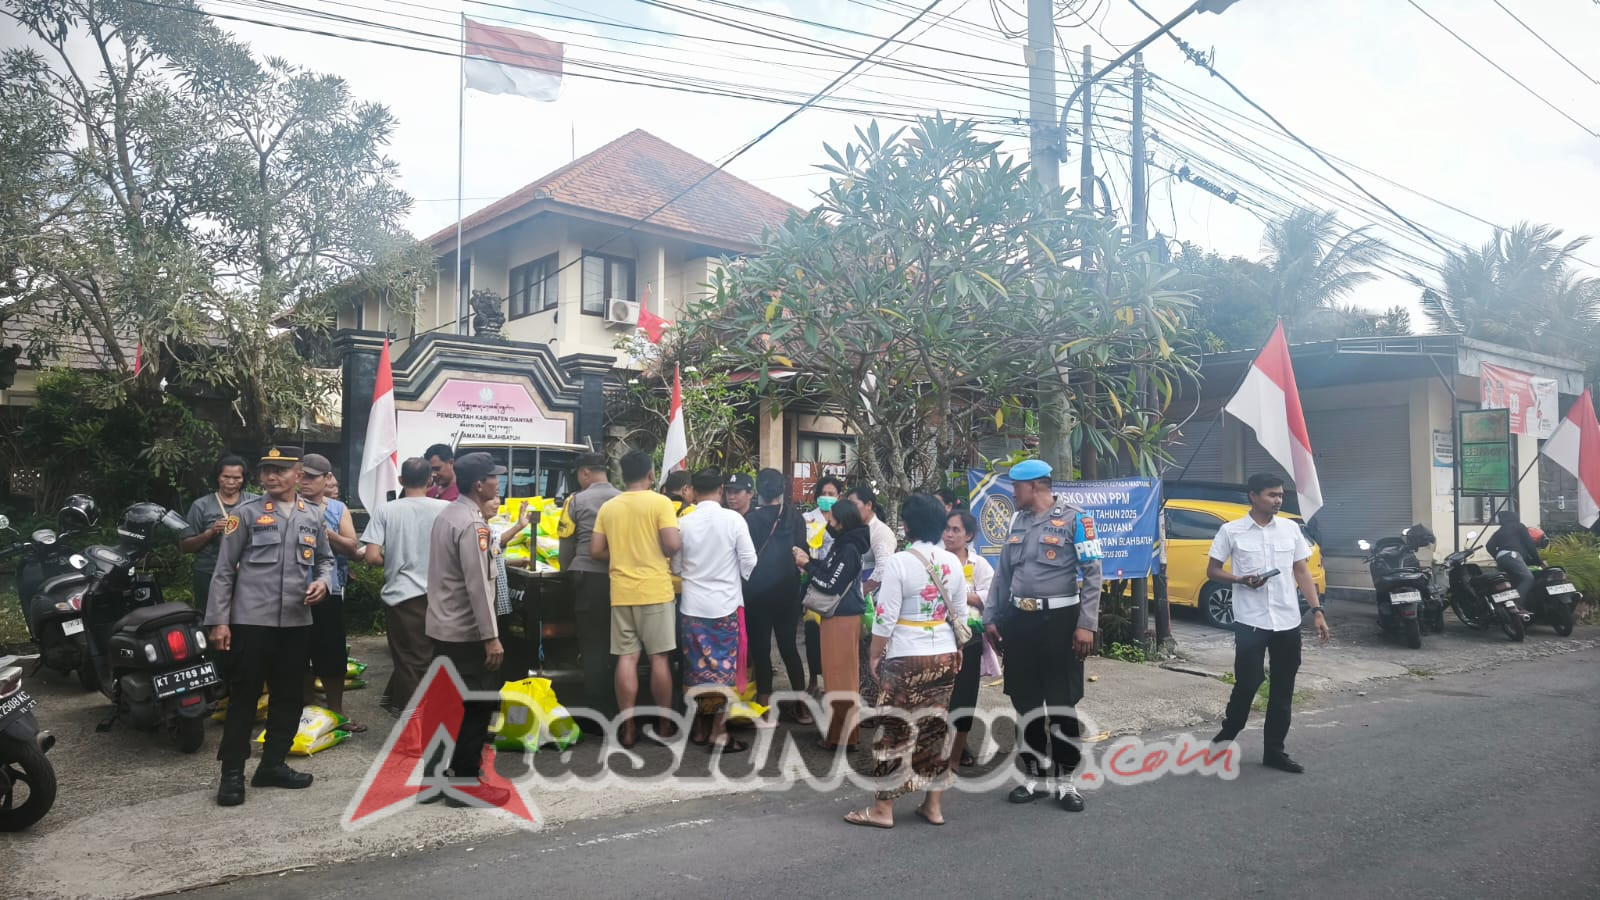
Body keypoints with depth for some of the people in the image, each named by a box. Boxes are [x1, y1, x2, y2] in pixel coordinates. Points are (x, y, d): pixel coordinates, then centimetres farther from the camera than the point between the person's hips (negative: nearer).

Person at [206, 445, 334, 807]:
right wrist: (219, 620, -8)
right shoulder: (245, 513, -2)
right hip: (250, 620, -4)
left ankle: (273, 764, 25)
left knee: (289, 697, 11)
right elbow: (224, 570, -3)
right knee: (243, 696, 1)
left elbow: (325, 559, 21)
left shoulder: (313, 518, 10)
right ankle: (232, 772, 10)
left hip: (297, 622, 5)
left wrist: (323, 581, -3)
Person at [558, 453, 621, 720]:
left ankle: (596, 712, 6)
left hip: (589, 578, -2)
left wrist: (568, 573, 16)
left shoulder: (576, 501, -4)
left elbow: (566, 544, 0)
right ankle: (617, 707, 16)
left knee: (593, 645, 3)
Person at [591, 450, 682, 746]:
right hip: (655, 590, -4)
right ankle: (665, 725, 12)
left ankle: (628, 728, 8)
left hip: (621, 592, 4)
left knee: (626, 658, 6)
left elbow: (596, 550, 7)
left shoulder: (608, 507, 6)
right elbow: (673, 545, -15)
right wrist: (668, 546, 7)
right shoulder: (660, 502, -7)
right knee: (659, 657, 4)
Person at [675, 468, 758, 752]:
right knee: (722, 668, 4)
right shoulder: (733, 519, -9)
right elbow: (749, 563, -6)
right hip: (725, 605, -2)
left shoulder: (684, 522, -3)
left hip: (692, 606, 2)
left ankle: (700, 729, 20)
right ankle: (718, 734, 3)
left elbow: (676, 566, 5)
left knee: (697, 668, 12)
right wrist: (742, 588, 11)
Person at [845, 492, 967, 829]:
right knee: (935, 725, 13)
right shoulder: (952, 562, 2)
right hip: (944, 654, 6)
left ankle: (883, 808, 10)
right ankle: (933, 804, 20)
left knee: (896, 728, 2)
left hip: (906, 657, -5)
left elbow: (886, 617, -14)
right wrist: (958, 647, 23)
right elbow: (960, 612, 9)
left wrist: (875, 654, -3)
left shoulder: (898, 562, -15)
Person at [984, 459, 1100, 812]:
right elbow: (1002, 574, 15)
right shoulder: (1017, 521, 11)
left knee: (1062, 704, 1)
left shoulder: (1073, 519, -7)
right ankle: (1035, 777, 22)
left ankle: (1064, 780, 14)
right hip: (1019, 620, 6)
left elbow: (1092, 574, -9)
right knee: (1026, 705, 10)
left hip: (1059, 620, -6)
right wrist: (991, 618, 11)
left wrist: (1086, 625, -15)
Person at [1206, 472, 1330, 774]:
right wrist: (1241, 579, -17)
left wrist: (1317, 611, 2)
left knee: (1283, 690, 8)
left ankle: (1274, 750, 19)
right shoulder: (1231, 531, -3)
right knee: (1247, 683, -3)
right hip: (1250, 622, -4)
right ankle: (1228, 733, 22)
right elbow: (1212, 571, 2)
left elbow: (1302, 571, 11)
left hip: (1288, 622, 4)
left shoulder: (1291, 528, 7)